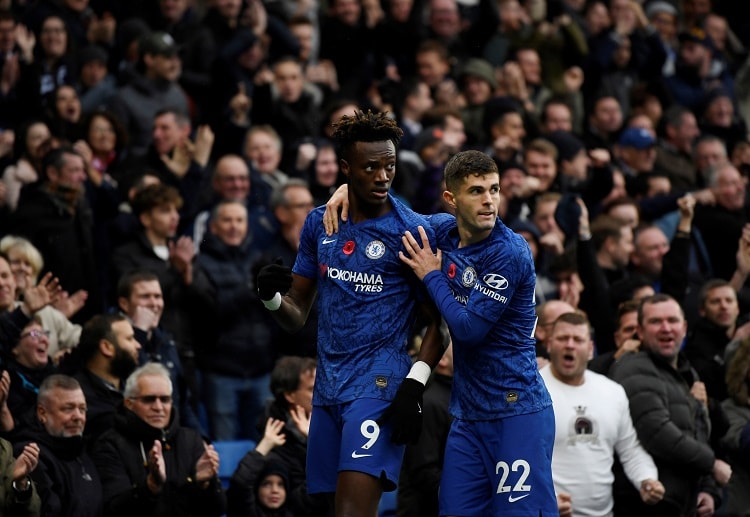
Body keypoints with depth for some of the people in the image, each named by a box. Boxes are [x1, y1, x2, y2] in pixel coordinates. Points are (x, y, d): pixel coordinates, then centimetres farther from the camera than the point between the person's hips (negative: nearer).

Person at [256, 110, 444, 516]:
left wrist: (414, 386, -14)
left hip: (379, 383, -6)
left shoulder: (412, 231, -5)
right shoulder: (319, 223, 10)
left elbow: (439, 320, -3)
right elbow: (297, 315, 14)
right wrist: (271, 297, -8)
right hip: (328, 387, 6)